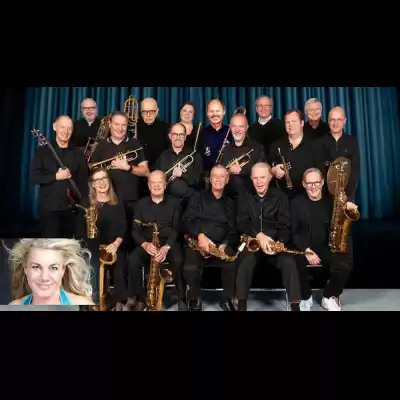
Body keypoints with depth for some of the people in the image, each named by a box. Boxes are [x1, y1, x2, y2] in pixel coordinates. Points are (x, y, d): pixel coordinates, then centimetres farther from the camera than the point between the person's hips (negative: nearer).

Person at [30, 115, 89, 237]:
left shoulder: (78, 154, 5)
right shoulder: (43, 150, 0)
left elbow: (83, 181, 5)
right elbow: (33, 177, -6)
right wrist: (56, 176, -18)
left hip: (71, 207, 2)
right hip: (48, 207, -2)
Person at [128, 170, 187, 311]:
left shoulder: (174, 202, 6)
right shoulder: (141, 203, 10)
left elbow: (177, 228, -2)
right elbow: (135, 230, 3)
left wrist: (166, 247, -20)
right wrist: (145, 244, -19)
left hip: (170, 242, -1)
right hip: (147, 243, 2)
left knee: (178, 261, -33)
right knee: (132, 260, -28)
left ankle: (182, 299, -13)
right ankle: (140, 298, -10)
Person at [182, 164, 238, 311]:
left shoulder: (229, 203, 19)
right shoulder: (198, 196, 10)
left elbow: (232, 229, 10)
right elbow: (188, 221, -3)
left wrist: (225, 244, -11)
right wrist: (200, 235, -21)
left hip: (220, 244, 2)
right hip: (196, 242, -2)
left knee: (233, 263, -29)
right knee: (190, 268, -32)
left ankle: (227, 299, -3)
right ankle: (195, 300, -1)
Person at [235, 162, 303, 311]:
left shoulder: (280, 196, 6)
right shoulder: (244, 196, 6)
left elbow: (284, 225, -2)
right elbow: (242, 223, -6)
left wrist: (279, 242, -23)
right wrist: (258, 235, -24)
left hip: (275, 242, 1)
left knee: (289, 262, -27)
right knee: (247, 260, -32)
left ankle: (295, 305, -17)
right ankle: (241, 304, -25)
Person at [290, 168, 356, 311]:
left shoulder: (331, 201, 6)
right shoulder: (297, 202, 1)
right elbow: (293, 231, -4)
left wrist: (349, 209, -16)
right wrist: (306, 250, -17)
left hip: (326, 246, 2)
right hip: (303, 247, -1)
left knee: (345, 264, -26)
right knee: (296, 263, -34)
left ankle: (329, 297, 1)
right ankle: (306, 297, -3)